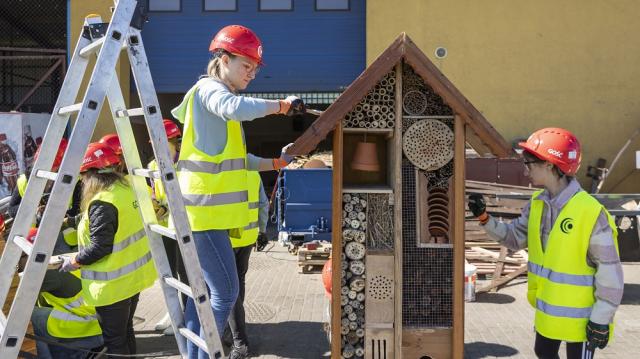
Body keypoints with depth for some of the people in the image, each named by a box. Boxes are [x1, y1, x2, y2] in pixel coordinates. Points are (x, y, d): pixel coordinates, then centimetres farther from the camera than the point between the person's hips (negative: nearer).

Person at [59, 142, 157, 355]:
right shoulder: (128, 188, 3)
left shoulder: (102, 204, -23)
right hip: (133, 275, 9)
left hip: (114, 284, -9)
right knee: (126, 332, 22)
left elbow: (99, 247, -24)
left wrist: (75, 262, -7)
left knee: (114, 339, 5)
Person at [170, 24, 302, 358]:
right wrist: (282, 105, -21)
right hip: (205, 211, -10)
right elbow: (238, 108, -33)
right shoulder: (209, 89, -8)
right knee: (225, 292, -9)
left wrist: (278, 162, 16)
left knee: (202, 291, 12)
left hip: (209, 211, 10)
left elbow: (236, 159, 24)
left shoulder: (218, 94, 22)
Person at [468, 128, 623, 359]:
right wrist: (484, 218, -4)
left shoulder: (591, 212, -24)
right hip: (547, 308, 7)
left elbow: (609, 271, -19)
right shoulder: (537, 203, -1)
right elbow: (515, 238, 10)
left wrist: (601, 319, -16)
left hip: (579, 313, -7)